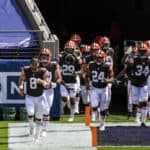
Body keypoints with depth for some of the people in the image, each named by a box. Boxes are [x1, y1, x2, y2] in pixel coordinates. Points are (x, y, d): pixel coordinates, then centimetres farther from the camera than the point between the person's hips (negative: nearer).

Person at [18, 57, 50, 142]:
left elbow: (48, 85, -16)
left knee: (39, 118, 5)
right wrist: (21, 88, 1)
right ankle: (31, 126, 9)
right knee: (30, 113, -23)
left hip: (39, 97, 0)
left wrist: (42, 82, -35)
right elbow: (21, 79, 11)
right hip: (29, 97, 0)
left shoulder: (43, 72, -14)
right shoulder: (25, 70, -9)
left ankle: (37, 137, 20)